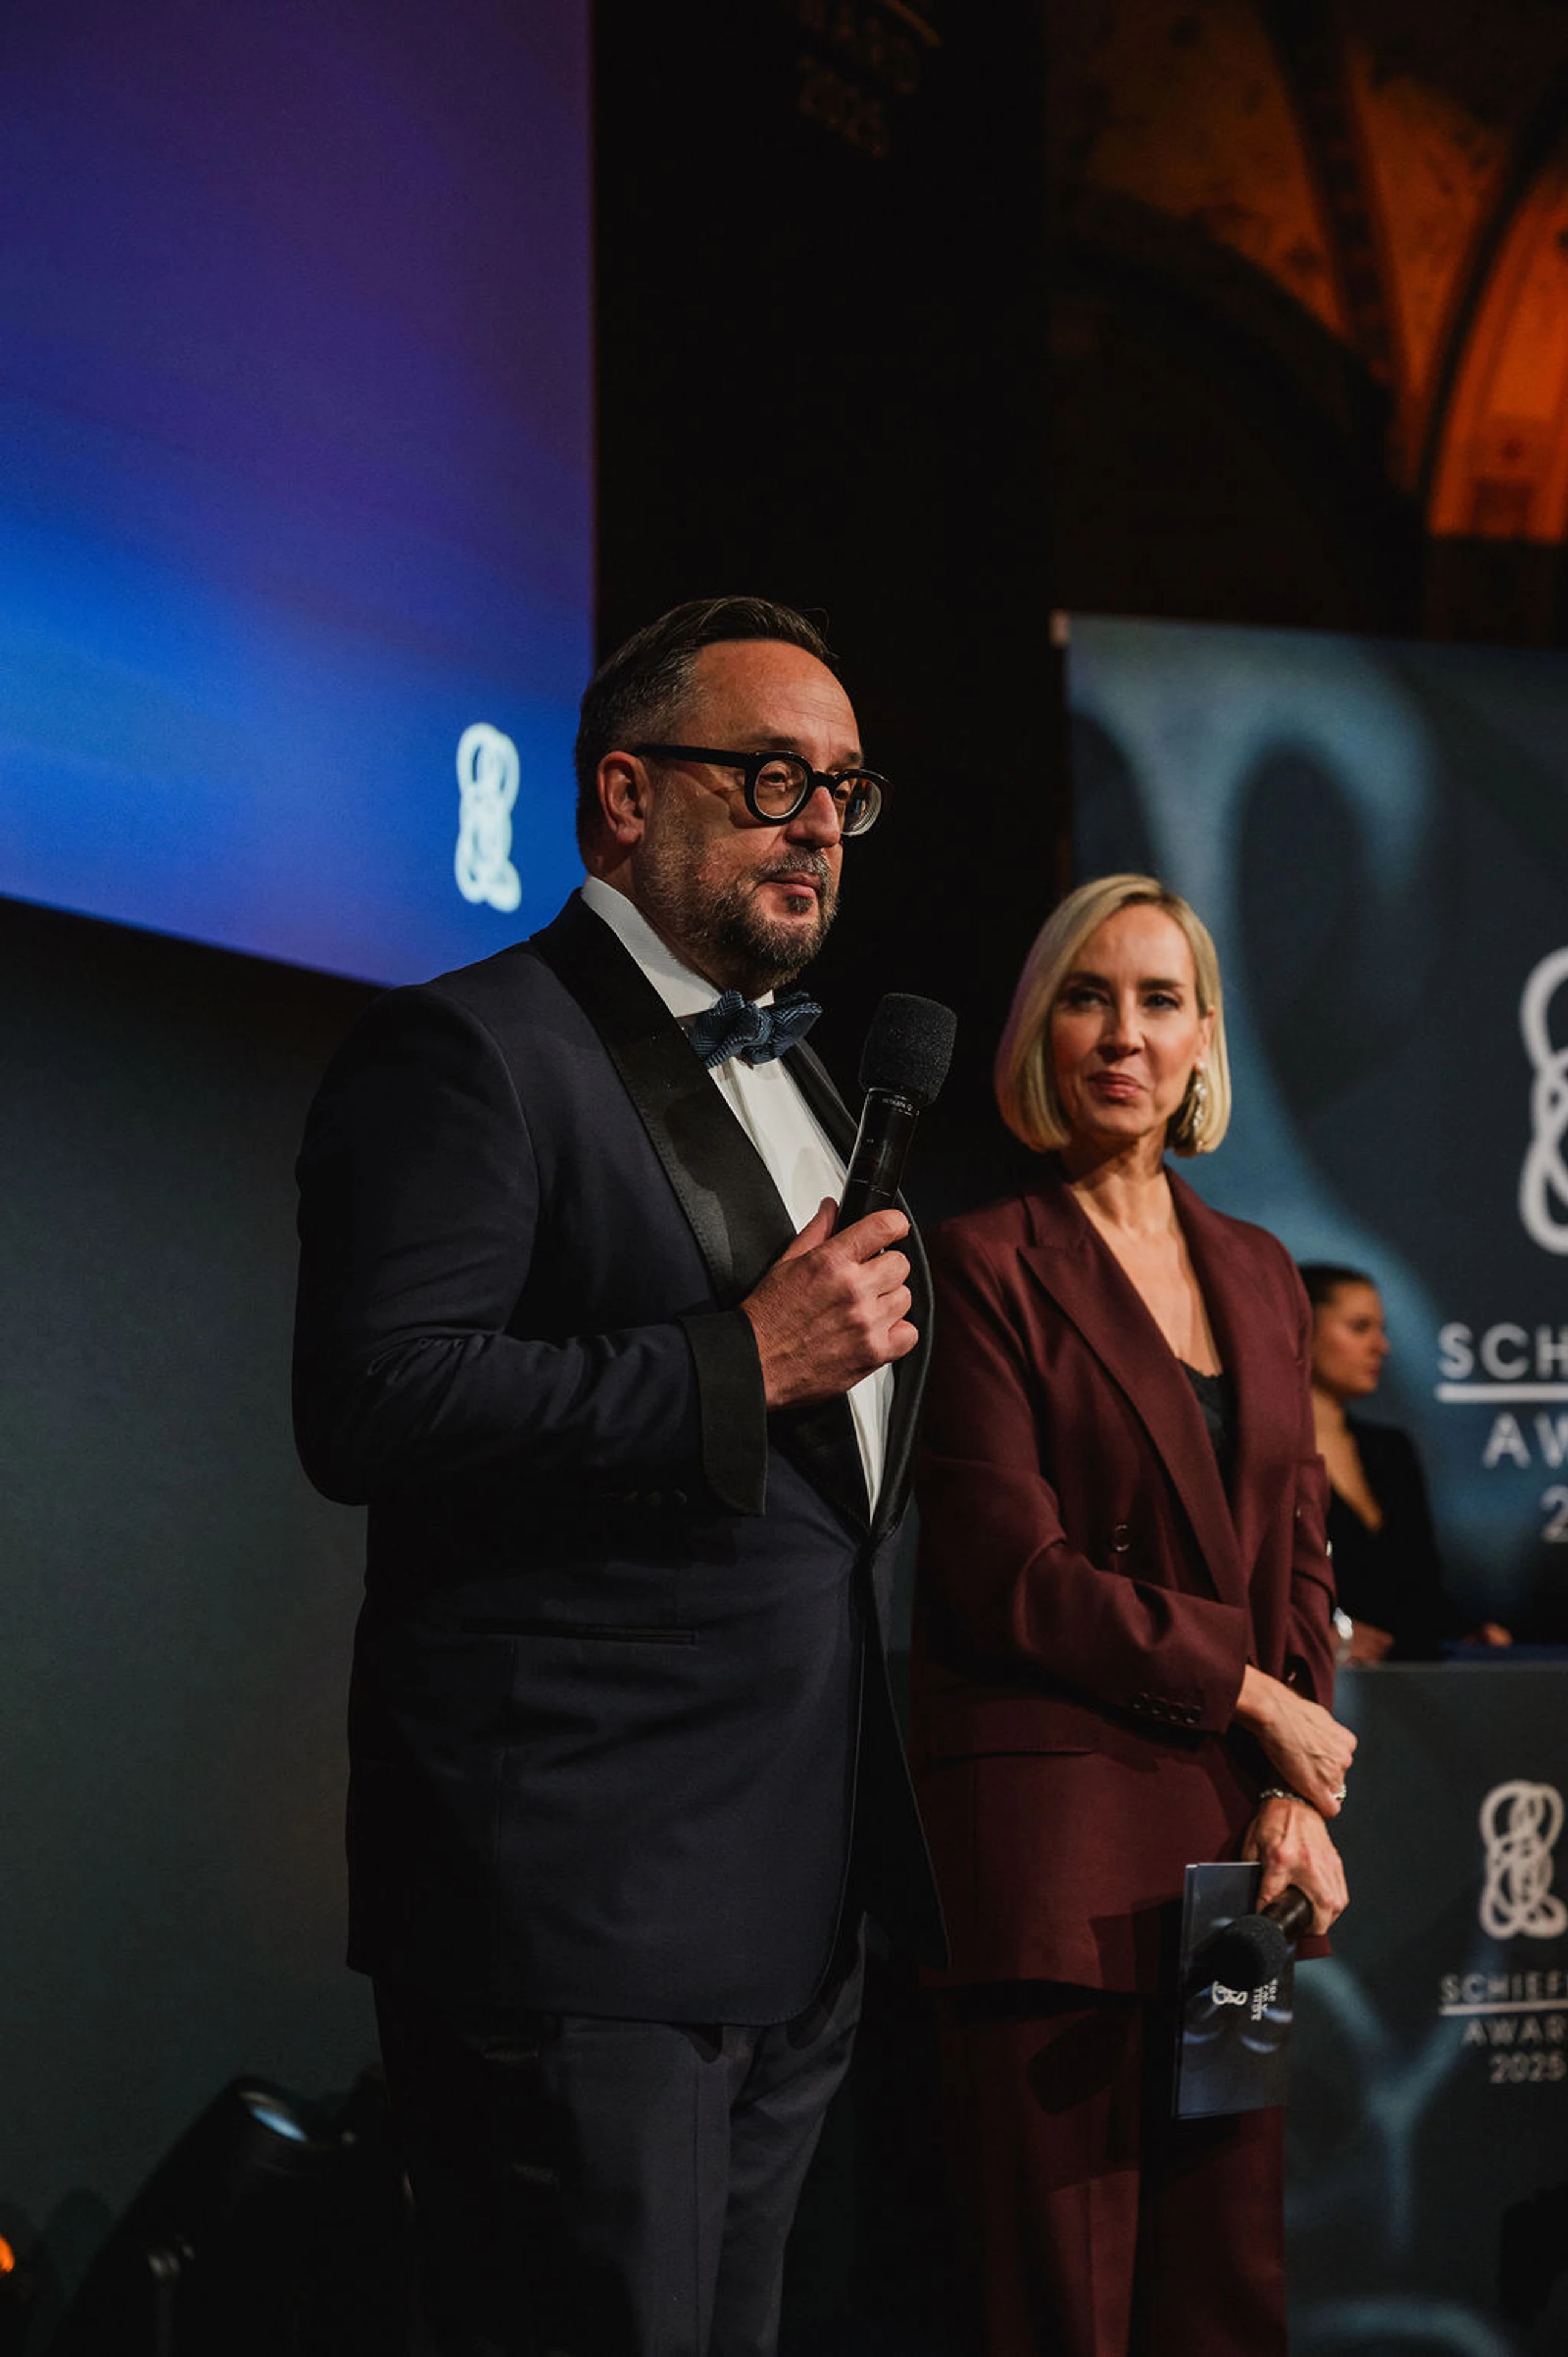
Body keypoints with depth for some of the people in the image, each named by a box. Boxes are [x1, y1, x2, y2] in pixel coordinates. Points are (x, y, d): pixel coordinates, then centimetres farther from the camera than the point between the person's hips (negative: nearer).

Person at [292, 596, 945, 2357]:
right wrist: (748, 1363, -20)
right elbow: (373, 1408, -22)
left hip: (792, 1921, 9)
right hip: (579, 1919, -9)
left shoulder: (804, 1084, 21)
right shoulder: (468, 1054, -9)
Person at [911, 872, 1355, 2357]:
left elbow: (1297, 1559, 15)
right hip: (1056, 1831, -6)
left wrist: (1294, 1800, 1)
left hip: (1232, 1837, 6)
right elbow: (1014, 1577, -9)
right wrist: (1252, 1696, -6)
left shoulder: (1256, 1274, 17)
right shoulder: (985, 1267, -2)